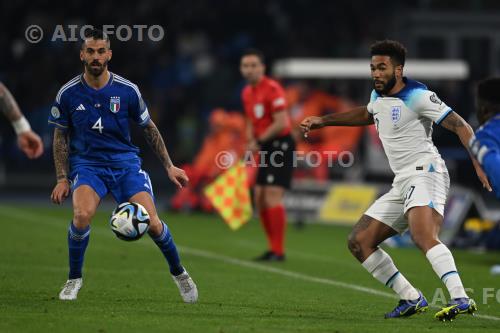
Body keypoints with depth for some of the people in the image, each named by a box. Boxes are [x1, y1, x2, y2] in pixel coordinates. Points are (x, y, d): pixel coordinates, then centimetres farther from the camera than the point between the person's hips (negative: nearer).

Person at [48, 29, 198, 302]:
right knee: (82, 215, -31)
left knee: (152, 224, -14)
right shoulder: (68, 94, -4)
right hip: (87, 164, -1)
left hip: (125, 162, 1)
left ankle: (178, 273, 16)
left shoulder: (127, 90, -4)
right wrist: (62, 179, 0)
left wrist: (169, 166, 7)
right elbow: (60, 136, 7)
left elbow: (149, 129, 9)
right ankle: (74, 279, -8)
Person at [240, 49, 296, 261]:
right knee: (259, 198, 8)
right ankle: (272, 248, 17)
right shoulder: (247, 93, 12)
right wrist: (252, 142, 4)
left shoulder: (272, 89, -15)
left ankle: (278, 251, -12)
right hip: (266, 149, 9)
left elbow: (281, 122, -21)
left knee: (272, 197, -15)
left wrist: (260, 140, -13)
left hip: (281, 145, -9)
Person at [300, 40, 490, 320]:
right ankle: (412, 299, 7)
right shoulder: (378, 96, 14)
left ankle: (460, 299, -49)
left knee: (423, 236, -35)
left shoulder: (418, 96, -11)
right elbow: (367, 114, 39)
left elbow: (460, 126, -15)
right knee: (359, 242, 7)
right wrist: (323, 121, 41)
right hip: (402, 183, 9)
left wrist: (478, 162, -28)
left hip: (425, 173, -9)